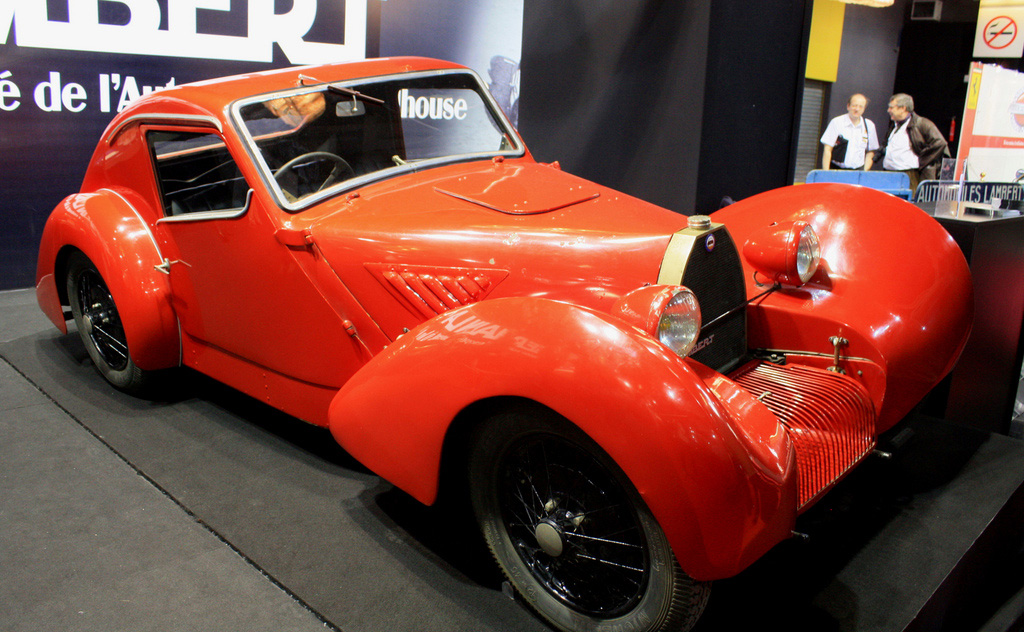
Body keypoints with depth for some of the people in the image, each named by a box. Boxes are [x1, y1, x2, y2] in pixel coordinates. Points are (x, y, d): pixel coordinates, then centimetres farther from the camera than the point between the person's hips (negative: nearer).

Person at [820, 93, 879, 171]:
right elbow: (827, 150, -4)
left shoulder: (869, 126, 9)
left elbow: (870, 152, 14)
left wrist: (865, 173, 2)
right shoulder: (836, 122, -1)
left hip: (858, 170, 2)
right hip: (836, 169, -2)